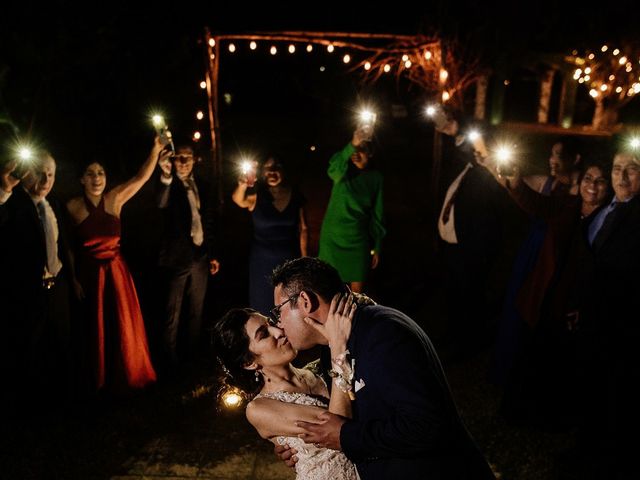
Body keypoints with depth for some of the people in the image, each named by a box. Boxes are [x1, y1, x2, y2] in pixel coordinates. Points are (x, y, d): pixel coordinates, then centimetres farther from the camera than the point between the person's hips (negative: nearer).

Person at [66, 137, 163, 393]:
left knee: (123, 324, 11)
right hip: (89, 273, -2)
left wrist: (155, 151, -20)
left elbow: (141, 178, -10)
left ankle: (125, 375, 31)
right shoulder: (73, 206, -10)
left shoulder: (115, 198, -4)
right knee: (96, 327, 13)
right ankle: (100, 379, 31)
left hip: (116, 270, 2)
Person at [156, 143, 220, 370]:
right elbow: (161, 204, -30)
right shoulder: (169, 185, -6)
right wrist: (166, 176, -47)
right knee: (172, 315, -2)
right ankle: (171, 364, 9)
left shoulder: (203, 186, 10)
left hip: (200, 257, 5)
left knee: (196, 312, 14)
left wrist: (213, 254, 14)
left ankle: (192, 358, 28)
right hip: (177, 258, -5)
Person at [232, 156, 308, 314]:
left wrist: (304, 257, 4)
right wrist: (242, 187, -54)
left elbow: (303, 229, 5)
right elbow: (239, 200, -32)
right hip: (263, 261, -2)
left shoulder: (295, 196, -2)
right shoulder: (257, 195, -9)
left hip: (290, 260, 2)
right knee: (263, 306, 6)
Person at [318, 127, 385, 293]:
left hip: (358, 240, 2)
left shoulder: (376, 177, 3)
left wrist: (377, 247, 5)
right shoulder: (343, 169, -4)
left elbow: (377, 214, 7)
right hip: (333, 237, -2)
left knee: (357, 291, 4)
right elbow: (333, 170, -30)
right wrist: (351, 145, -47)